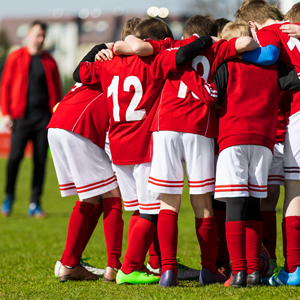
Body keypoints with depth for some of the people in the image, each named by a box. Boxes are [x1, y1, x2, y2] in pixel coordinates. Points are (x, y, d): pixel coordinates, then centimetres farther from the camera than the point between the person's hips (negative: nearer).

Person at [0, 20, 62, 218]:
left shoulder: (49, 61, 11)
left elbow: (56, 90, 14)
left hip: (44, 117, 2)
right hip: (21, 116, -2)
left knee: (40, 160, -1)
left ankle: (35, 204, 6)